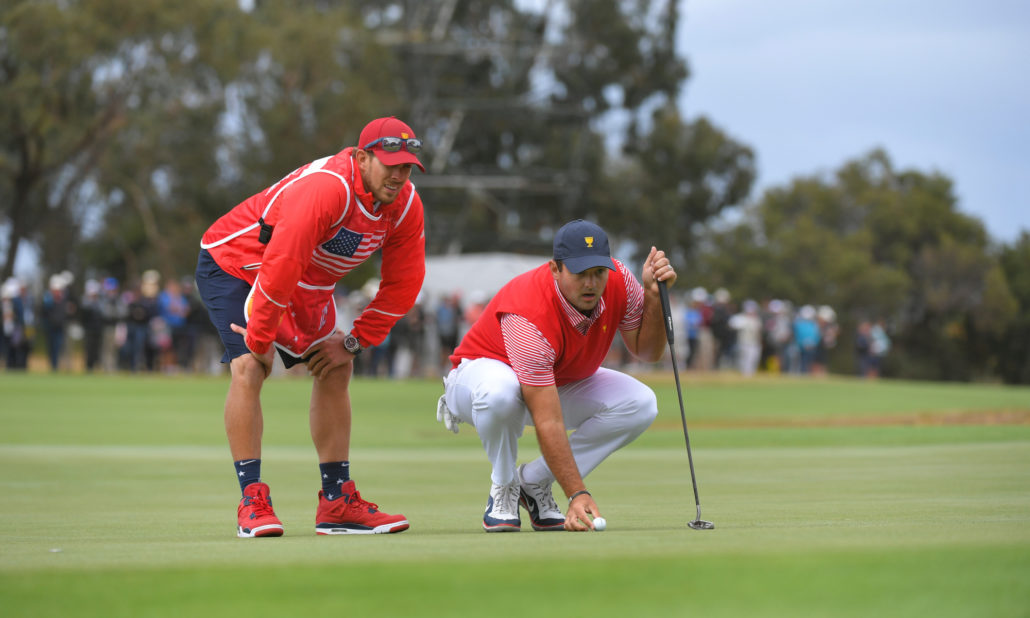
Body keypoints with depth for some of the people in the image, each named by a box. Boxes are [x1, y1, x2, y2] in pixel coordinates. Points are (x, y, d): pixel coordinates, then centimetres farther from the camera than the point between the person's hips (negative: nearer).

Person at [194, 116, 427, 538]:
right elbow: (280, 266, -38)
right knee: (248, 366, -23)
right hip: (233, 264, -8)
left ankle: (338, 503, 7)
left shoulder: (405, 205, -13)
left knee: (336, 370, 3)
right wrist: (260, 338, -30)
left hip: (306, 282, 8)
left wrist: (353, 342, -8)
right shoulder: (325, 188, -37)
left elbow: (402, 284, -5)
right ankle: (252, 503, -20)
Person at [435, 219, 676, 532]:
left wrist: (653, 294, -25)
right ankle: (504, 490, -12)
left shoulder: (618, 281, -21)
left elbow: (646, 351, -7)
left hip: (561, 383, 6)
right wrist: (578, 494, -47)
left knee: (640, 404, -17)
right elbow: (548, 424, -41)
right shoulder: (528, 317, -39)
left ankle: (533, 482, -6)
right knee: (500, 391, -43)